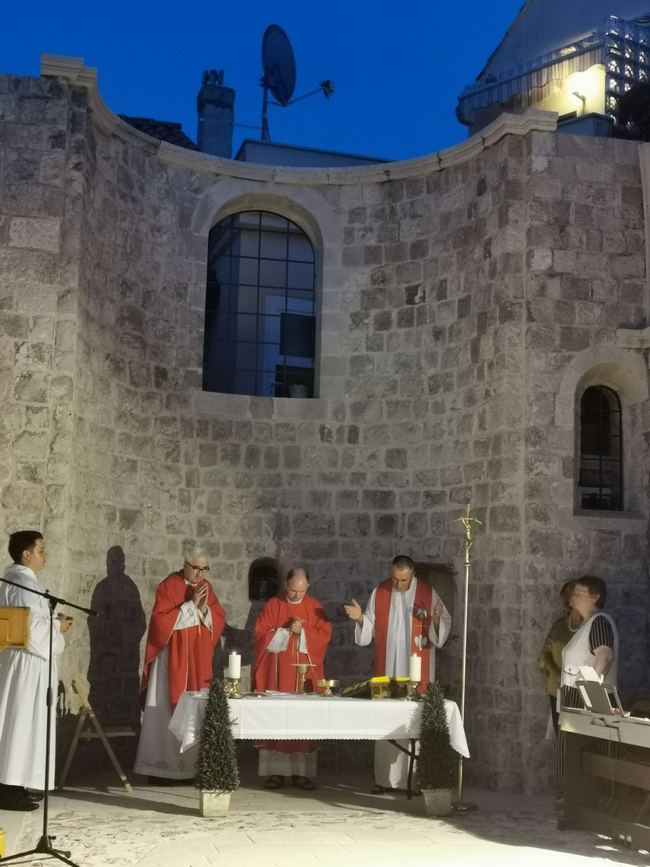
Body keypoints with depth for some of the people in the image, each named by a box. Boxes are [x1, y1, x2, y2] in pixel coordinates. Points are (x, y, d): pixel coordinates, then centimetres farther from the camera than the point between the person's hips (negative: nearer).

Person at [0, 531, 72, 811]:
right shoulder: (23, 582, -17)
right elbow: (31, 625, -22)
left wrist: (53, 622, 11)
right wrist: (57, 626, -7)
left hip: (28, 659, 11)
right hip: (27, 661, -11)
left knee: (25, 722, 13)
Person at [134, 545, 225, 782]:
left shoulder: (206, 587, 8)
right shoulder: (168, 586, -10)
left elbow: (218, 621, 6)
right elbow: (162, 622, -18)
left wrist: (204, 609, -14)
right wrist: (191, 604, -21)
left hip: (198, 660, 5)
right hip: (171, 659, -5)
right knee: (165, 711, -2)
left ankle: (188, 766, 11)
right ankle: (157, 767, 5)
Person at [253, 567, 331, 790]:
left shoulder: (315, 607, 6)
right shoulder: (272, 605, 2)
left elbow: (324, 635, -1)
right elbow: (260, 635, -4)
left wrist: (302, 632, -15)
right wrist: (286, 631, -14)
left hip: (305, 674, 1)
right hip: (277, 673, -1)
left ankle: (302, 772, 4)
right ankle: (275, 770, 3)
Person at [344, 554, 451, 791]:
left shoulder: (428, 594, -2)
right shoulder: (379, 593, 4)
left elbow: (445, 625, -1)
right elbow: (370, 630, 9)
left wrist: (437, 619, -22)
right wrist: (361, 618, -11)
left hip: (416, 671, -2)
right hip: (387, 670, 2)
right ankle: (384, 778, 11)